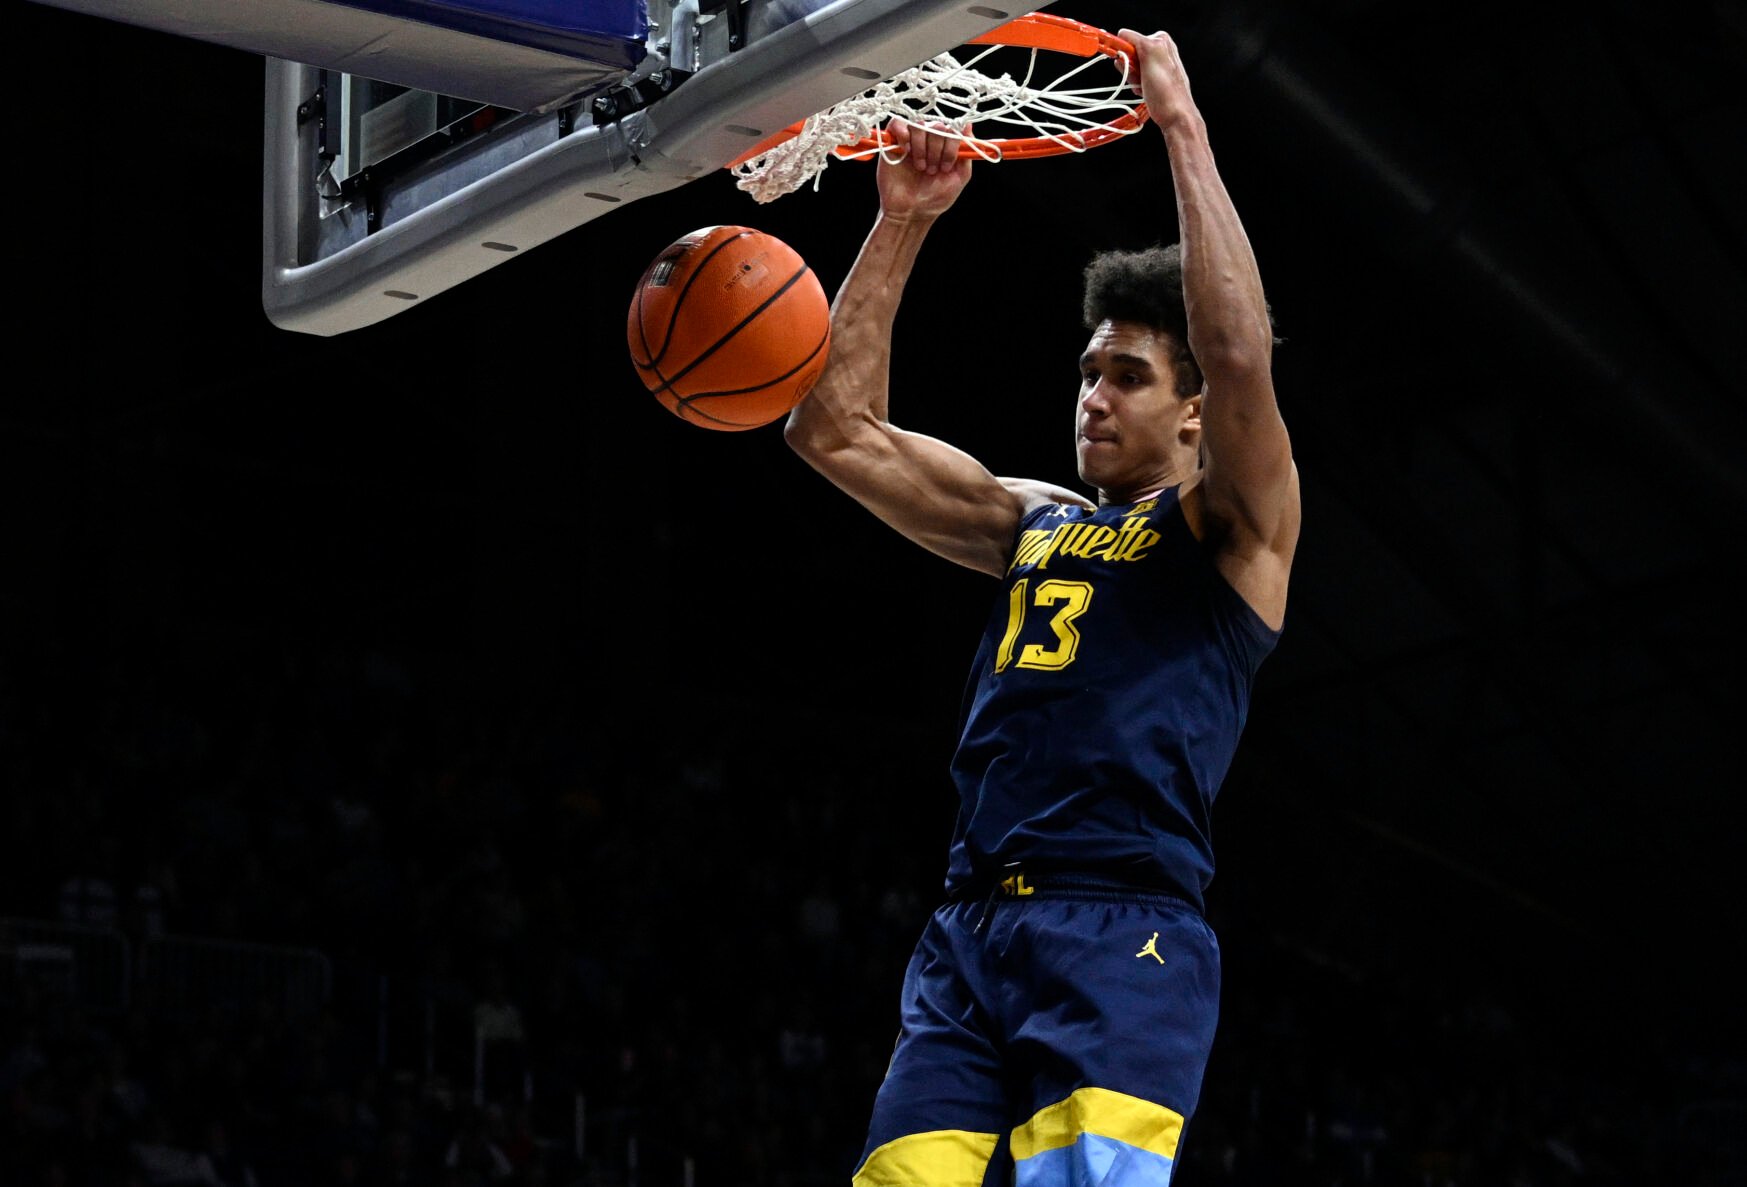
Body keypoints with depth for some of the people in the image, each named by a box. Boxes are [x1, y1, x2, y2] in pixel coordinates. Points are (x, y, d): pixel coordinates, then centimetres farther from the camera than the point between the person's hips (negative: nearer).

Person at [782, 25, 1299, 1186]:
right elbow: (835, 430, 22)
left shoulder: (1234, 525, 6)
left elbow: (1241, 353, -13)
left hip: (1124, 941, -6)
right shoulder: (1033, 523, 24)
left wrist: (1183, 127, -8)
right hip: (968, 939, 6)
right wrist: (901, 225, 15)